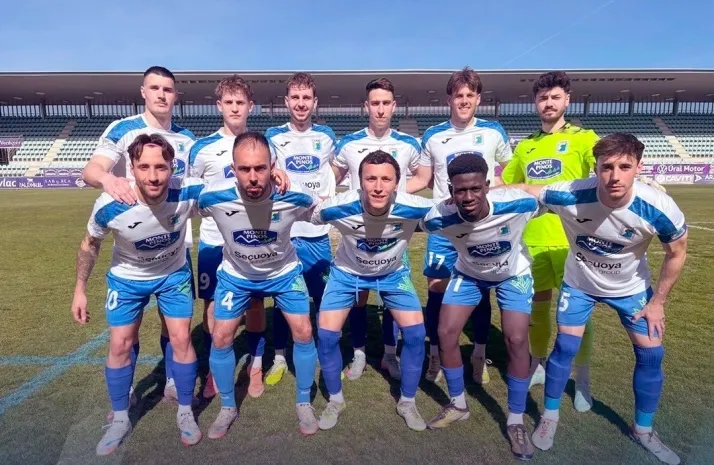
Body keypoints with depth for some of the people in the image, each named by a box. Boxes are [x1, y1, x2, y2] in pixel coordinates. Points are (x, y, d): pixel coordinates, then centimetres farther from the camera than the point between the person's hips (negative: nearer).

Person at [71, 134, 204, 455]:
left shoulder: (188, 193, -32)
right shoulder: (110, 206, -31)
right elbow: (89, 245, -9)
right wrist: (80, 290, -2)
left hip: (174, 273, 0)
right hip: (127, 278, 0)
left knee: (181, 339, -1)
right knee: (120, 345, 4)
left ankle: (186, 413, 19)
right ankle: (120, 419, 27)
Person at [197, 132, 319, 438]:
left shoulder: (294, 197, -30)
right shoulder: (213, 197, -30)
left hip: (283, 272, 0)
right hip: (236, 275, 1)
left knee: (303, 333, -4)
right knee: (220, 338, 0)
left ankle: (304, 404, 19)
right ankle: (228, 408, 25)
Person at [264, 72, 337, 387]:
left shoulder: (326, 136, 6)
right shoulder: (273, 136, 2)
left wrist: (328, 196, 4)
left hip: (319, 231, 1)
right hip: (283, 230, -1)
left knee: (325, 295, 8)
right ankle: (279, 358, 22)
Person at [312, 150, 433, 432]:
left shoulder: (414, 208, -33)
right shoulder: (338, 208, -35)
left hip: (393, 272, 1)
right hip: (347, 272, 0)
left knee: (416, 333, -8)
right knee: (326, 334, -8)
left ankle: (407, 403, 18)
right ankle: (335, 400, 19)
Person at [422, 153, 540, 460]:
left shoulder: (518, 204, -36)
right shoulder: (439, 218, -33)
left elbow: (543, 200, -10)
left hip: (513, 274, -1)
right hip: (469, 273, 2)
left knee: (516, 340, -12)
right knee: (446, 333, -5)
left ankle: (516, 422, 10)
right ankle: (458, 404, 20)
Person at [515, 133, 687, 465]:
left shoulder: (659, 208, -31)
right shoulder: (571, 196, -36)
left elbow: (677, 253, -11)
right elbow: (523, 190, -19)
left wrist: (658, 302, -5)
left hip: (631, 286, 2)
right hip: (580, 283, -1)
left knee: (651, 354, 4)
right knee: (565, 347, -3)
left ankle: (643, 430, 29)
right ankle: (550, 417, 21)